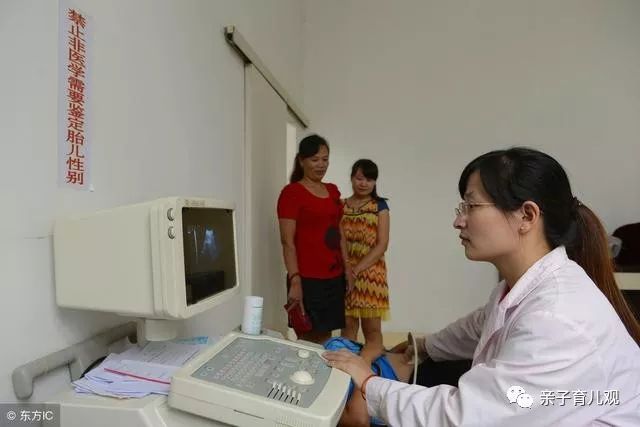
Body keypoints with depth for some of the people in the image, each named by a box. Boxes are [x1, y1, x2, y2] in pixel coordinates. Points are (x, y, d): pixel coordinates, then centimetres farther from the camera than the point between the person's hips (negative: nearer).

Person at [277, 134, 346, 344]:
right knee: (309, 338, 4)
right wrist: (295, 280, -19)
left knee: (326, 336, 12)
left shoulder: (333, 190, 13)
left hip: (334, 277, 6)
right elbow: (288, 242, -12)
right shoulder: (291, 192, -8)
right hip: (308, 279, -6)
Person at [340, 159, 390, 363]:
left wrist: (357, 270, -13)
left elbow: (382, 244, -6)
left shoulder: (380, 205, 1)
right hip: (345, 272, 2)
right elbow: (340, 241, 2)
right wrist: (348, 271, -12)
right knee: (348, 325, 9)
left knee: (372, 329, -2)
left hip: (371, 272, -2)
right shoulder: (341, 205, 8)